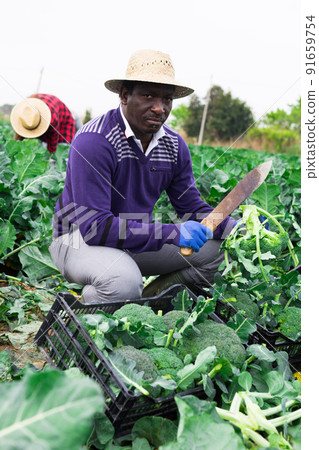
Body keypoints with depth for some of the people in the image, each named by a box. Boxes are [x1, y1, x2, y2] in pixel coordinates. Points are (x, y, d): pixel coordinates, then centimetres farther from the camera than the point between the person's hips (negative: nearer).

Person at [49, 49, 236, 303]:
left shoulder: (174, 146, -2)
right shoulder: (94, 142, -24)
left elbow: (192, 208, 5)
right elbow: (94, 227, -30)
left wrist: (234, 227, -14)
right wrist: (171, 233, -34)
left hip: (138, 239, 7)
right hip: (79, 238, -6)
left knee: (217, 248, -3)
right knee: (124, 280, -38)